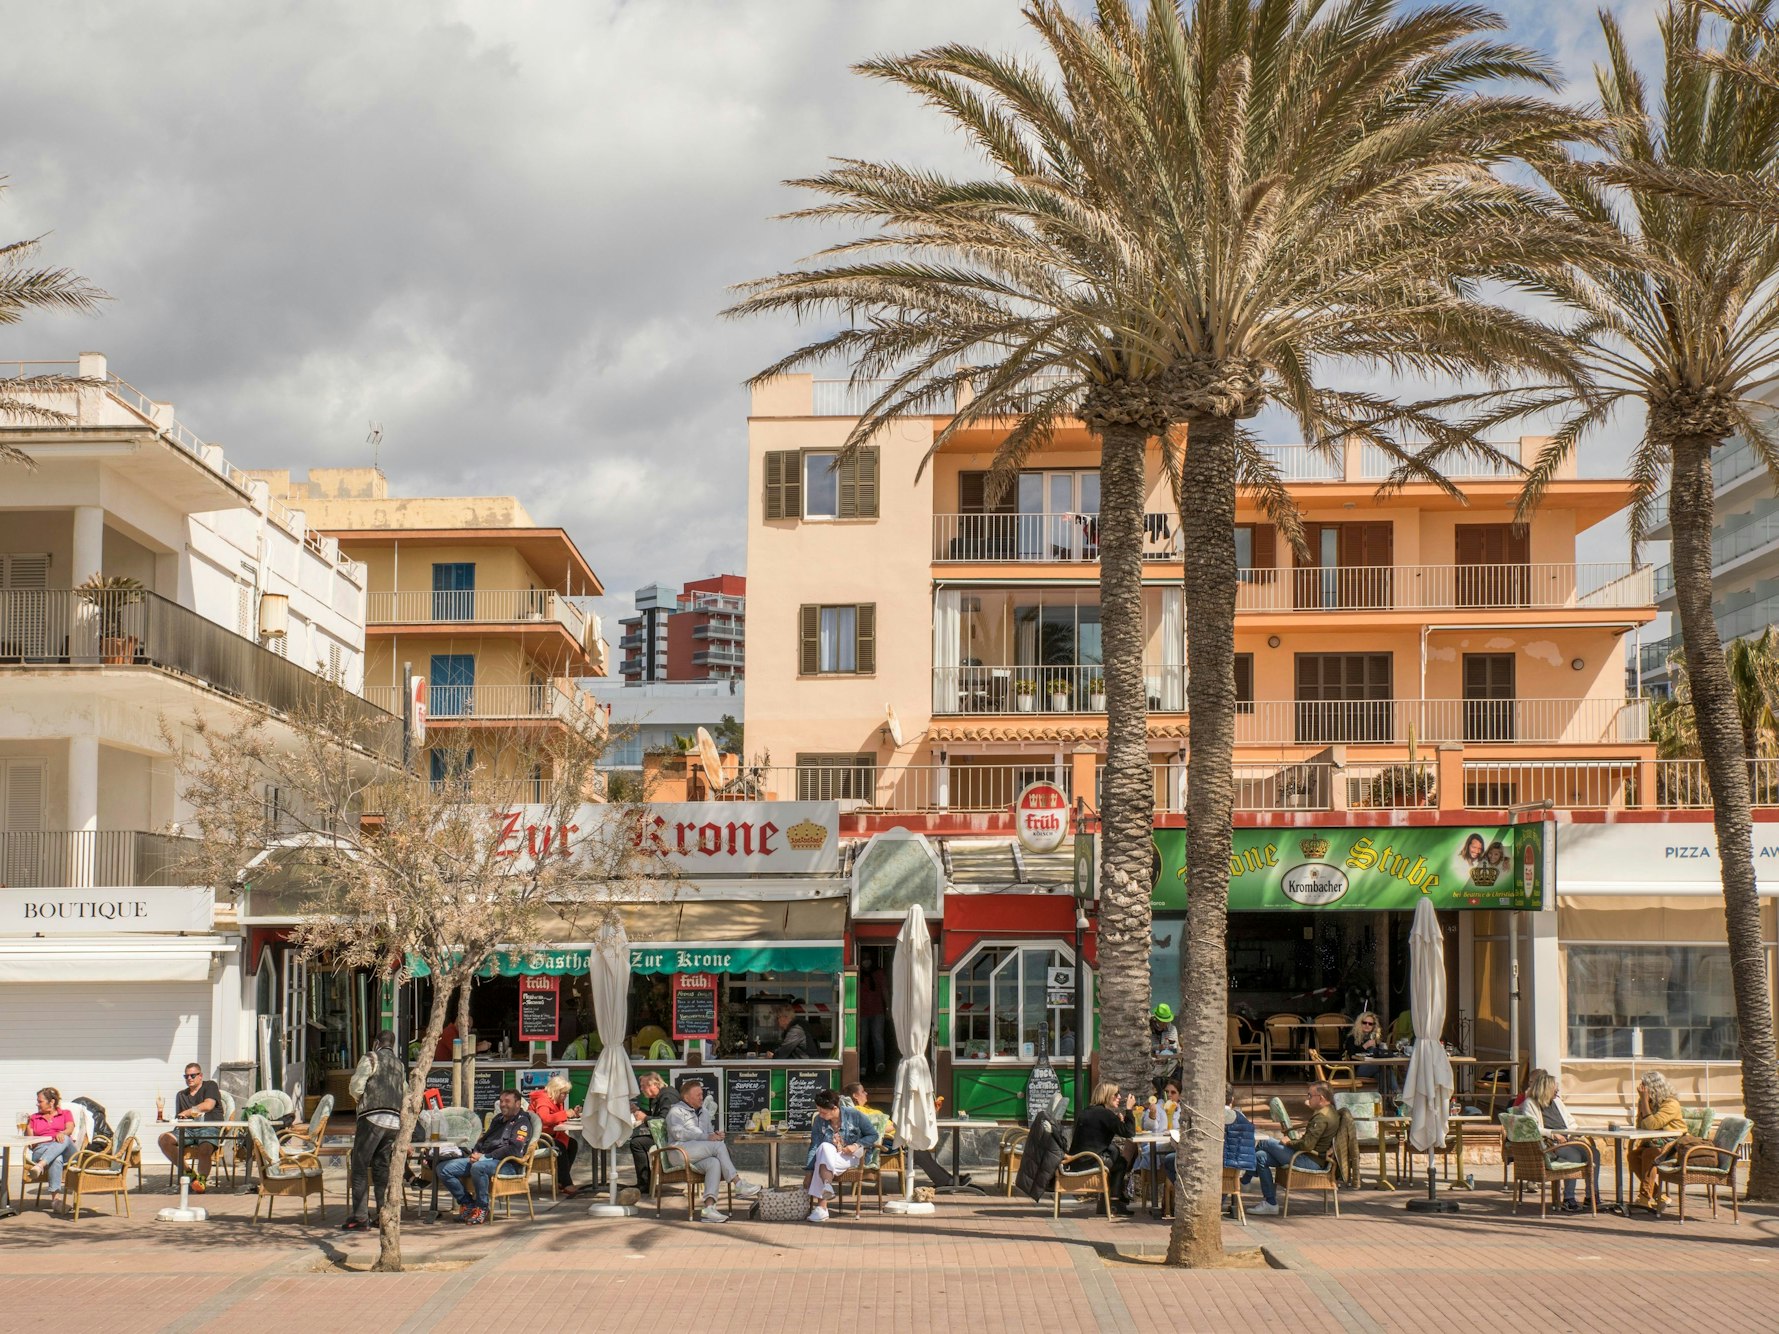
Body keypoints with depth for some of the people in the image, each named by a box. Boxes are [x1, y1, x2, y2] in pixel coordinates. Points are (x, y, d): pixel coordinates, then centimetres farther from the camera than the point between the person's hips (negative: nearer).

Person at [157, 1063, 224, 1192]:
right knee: (164, 1139, -21)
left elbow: (209, 1105, -8)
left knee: (204, 1150, -37)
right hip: (188, 1130, 6)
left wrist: (189, 1112, -5)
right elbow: (178, 1118, 20)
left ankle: (202, 1178, -11)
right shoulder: (182, 1095, 26)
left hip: (210, 1128, -6)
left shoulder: (210, 1086, 10)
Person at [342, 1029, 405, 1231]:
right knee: (381, 1167, 12)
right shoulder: (399, 1064, 20)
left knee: (360, 1167, -3)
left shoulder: (371, 1058, 1)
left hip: (373, 1118, -6)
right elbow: (405, 1095, 21)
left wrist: (359, 1100, 14)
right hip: (394, 1122, 6)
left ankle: (360, 1217, -9)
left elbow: (356, 1086, -7)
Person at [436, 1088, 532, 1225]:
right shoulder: (498, 1119, 27)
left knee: (478, 1167, -42)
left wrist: (484, 1157, -17)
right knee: (443, 1168, -7)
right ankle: (467, 1203, 1)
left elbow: (514, 1150, -14)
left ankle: (482, 1209, -23)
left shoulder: (522, 1122, -1)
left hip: (506, 1164, -8)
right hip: (482, 1159, 9)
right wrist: (475, 1153, 5)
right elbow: (484, 1139, 30)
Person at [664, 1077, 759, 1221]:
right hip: (680, 1151, -6)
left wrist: (715, 1135, 6)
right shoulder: (677, 1111, 5)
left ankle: (709, 1207, -44)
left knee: (714, 1163, -31)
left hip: (698, 1157, 6)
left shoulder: (704, 1112, 29)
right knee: (719, 1146, -27)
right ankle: (739, 1185, -26)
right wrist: (706, 1137, -20)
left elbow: (709, 1133, 34)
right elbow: (678, 1133, -12)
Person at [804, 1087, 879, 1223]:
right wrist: (808, 1171, -16)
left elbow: (873, 1135, -2)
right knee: (825, 1148, -34)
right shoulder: (818, 1121, -3)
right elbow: (814, 1146, -8)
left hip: (852, 1157, -3)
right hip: (828, 1156, 3)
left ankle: (821, 1207, -38)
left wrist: (856, 1145, -18)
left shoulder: (854, 1115, -10)